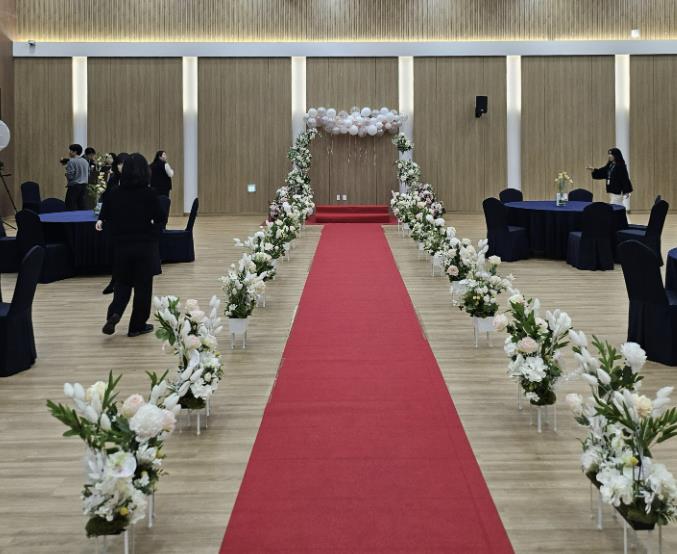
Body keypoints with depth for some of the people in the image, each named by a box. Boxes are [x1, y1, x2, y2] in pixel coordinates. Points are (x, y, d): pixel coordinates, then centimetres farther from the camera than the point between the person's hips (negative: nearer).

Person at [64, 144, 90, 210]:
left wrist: (66, 174, 5)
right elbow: (88, 174, 14)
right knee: (81, 206, 8)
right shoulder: (85, 161, 10)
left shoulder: (71, 161, -11)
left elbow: (70, 176, -15)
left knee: (70, 207, -5)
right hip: (84, 186, 7)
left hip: (74, 185, -7)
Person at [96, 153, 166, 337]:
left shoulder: (114, 194, -5)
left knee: (122, 283, 17)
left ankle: (114, 313, -6)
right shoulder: (149, 194, -13)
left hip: (121, 245, 3)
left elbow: (105, 219, 3)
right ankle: (137, 325, 14)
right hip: (145, 246, -2)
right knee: (143, 286, 9)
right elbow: (161, 220, -7)